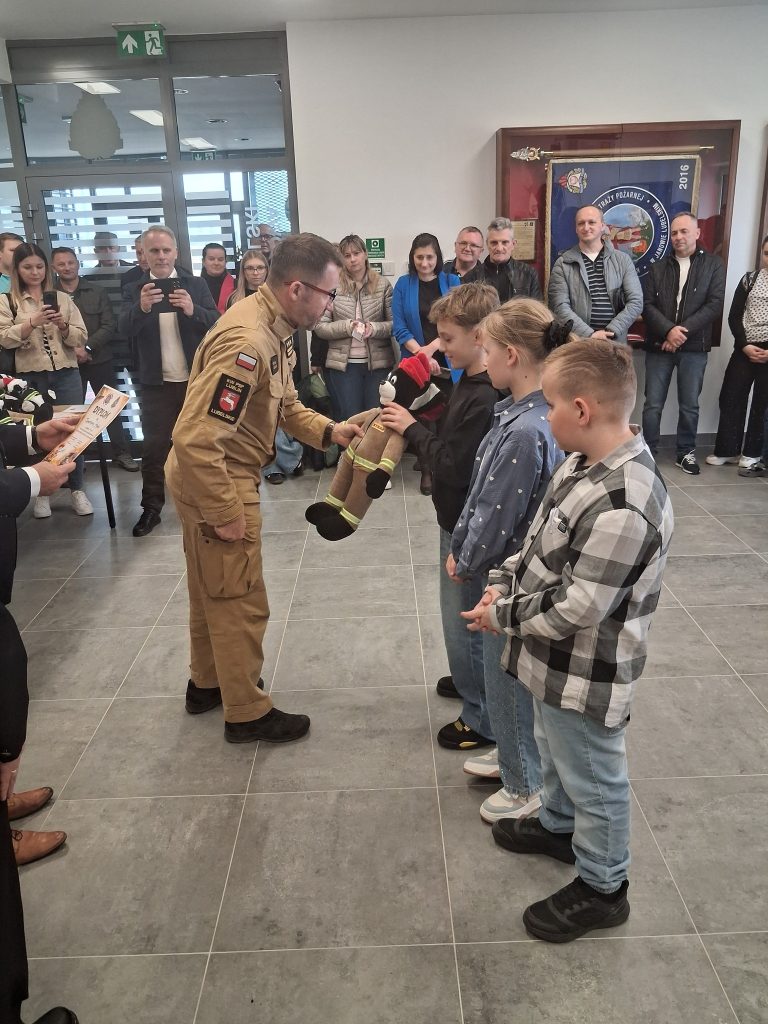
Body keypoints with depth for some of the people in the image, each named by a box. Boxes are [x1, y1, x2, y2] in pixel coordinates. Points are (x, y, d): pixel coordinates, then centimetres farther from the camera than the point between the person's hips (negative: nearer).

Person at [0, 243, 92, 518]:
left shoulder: (63, 298, 9)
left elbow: (81, 339, 5)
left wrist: (63, 325, -14)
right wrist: (32, 322, -20)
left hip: (66, 374, 1)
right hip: (29, 377, -1)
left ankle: (77, 489, 12)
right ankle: (42, 493, 17)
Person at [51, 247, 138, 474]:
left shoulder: (96, 292, 2)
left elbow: (109, 326, -4)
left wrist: (87, 347, -14)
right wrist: (70, 349, -16)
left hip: (100, 360, 1)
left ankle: (121, 453, 16)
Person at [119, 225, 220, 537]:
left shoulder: (196, 285, 2)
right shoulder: (134, 290, 1)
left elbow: (216, 323, -9)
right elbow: (124, 329, -14)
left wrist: (192, 310, -30)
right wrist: (142, 307, -35)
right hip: (156, 383, 0)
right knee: (154, 446, 4)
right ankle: (151, 507, 12)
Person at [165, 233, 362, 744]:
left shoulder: (272, 327, 2)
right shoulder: (246, 343, -29)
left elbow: (285, 405, 11)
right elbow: (195, 440, -32)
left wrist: (328, 430, -5)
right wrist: (226, 513, -24)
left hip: (221, 476, 10)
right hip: (213, 482, -10)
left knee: (212, 590, 23)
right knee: (240, 602, 4)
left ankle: (207, 683, 42)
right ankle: (247, 712, 22)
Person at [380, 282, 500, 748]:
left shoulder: (483, 399, -26)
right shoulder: (472, 383, 5)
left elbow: (452, 469, -26)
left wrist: (412, 429, -16)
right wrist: (414, 425, -3)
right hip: (462, 520, 10)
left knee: (465, 622, 4)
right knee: (467, 617, 26)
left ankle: (482, 719, 20)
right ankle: (472, 678, 47)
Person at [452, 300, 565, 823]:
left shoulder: (525, 432, -31)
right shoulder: (521, 412, 0)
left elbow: (497, 519, -25)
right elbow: (482, 495, 7)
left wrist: (465, 563, -8)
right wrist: (460, 549, 6)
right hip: (501, 569, 9)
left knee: (506, 679, 11)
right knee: (500, 673, 25)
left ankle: (526, 785, 33)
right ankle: (512, 754, 48)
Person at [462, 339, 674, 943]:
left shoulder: (623, 508, -34)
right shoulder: (585, 463, -3)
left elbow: (576, 608, -30)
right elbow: (542, 539, 10)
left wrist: (503, 616, -16)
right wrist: (503, 582, -1)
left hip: (585, 675, -9)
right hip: (555, 660, 9)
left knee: (593, 779, 14)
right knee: (556, 752, 31)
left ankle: (602, 888, 37)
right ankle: (559, 826, 57)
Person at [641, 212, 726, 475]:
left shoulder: (713, 265, 4)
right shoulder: (658, 268, 9)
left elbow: (715, 304, -5)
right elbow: (647, 305, -1)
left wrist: (683, 331, -15)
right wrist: (668, 330, -17)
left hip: (694, 347, -1)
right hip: (659, 345, 1)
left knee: (689, 405, 6)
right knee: (653, 404, 2)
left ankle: (685, 453, 20)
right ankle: (647, 451, 13)